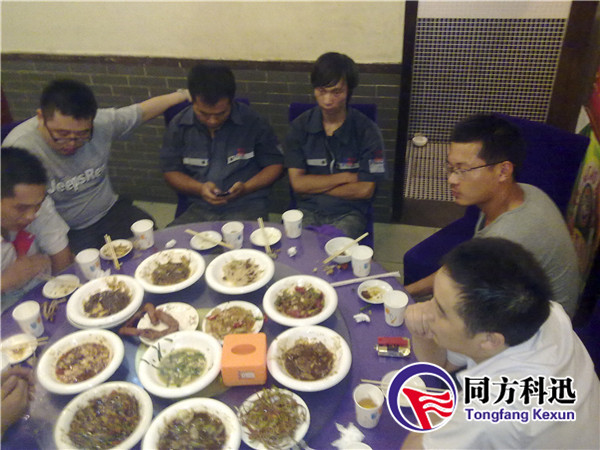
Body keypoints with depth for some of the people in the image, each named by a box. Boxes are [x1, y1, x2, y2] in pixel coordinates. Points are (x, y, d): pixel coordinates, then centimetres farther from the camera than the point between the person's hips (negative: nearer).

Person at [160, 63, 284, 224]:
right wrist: (199, 188, -8)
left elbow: (275, 164, 5)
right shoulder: (178, 126, 4)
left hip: (247, 207, -2)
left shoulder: (253, 123, -3)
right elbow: (171, 171, 12)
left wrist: (246, 188, -12)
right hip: (200, 209, 3)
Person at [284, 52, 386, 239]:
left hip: (348, 213, -1)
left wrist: (314, 187, -6)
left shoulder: (367, 131, -6)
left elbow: (365, 190, -9)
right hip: (308, 211, 2)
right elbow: (297, 183, -5)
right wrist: (345, 177, -9)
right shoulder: (300, 127, 0)